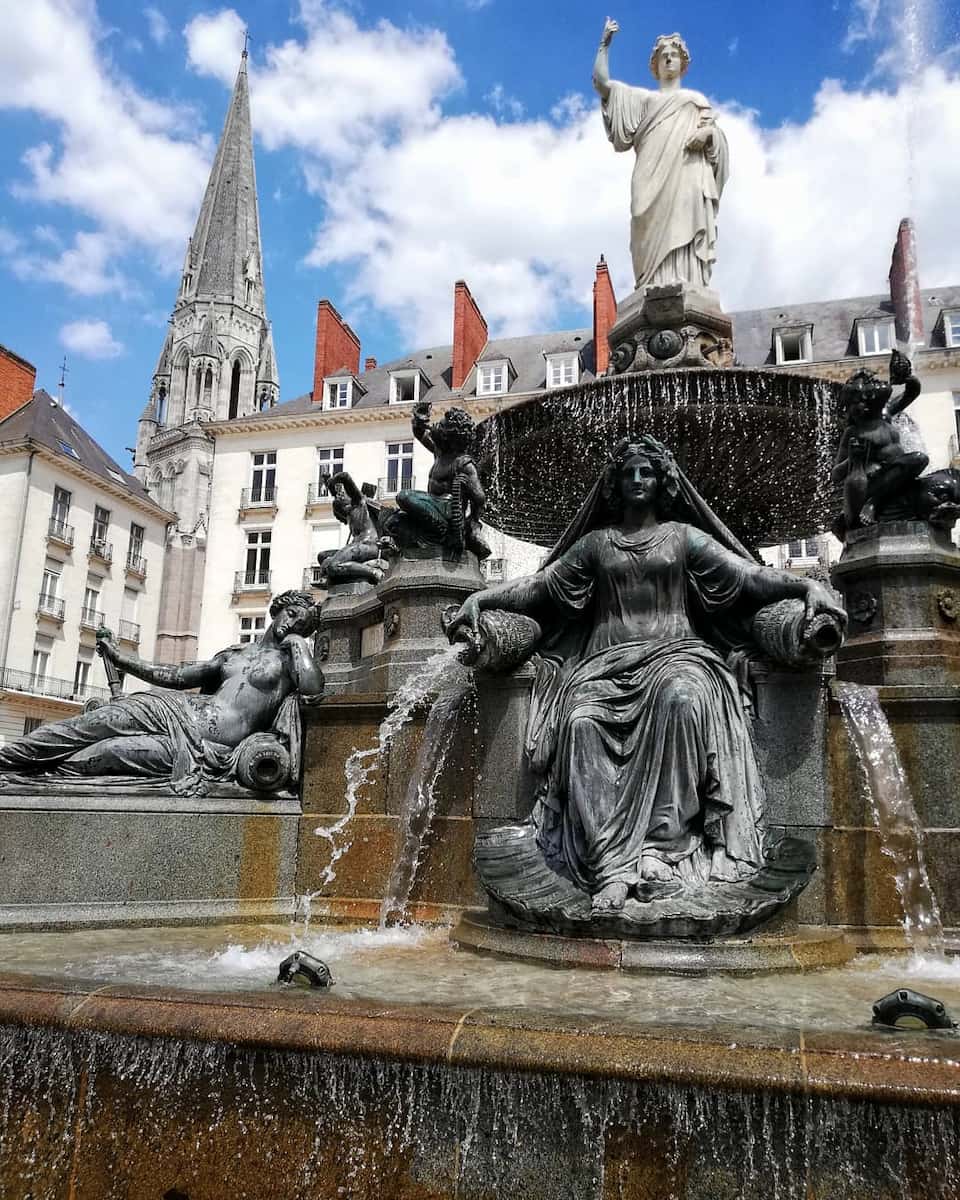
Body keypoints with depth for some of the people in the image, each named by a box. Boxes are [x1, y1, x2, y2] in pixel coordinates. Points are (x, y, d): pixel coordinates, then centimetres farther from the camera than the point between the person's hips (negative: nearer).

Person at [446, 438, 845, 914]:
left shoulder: (684, 536, 16)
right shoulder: (595, 542, 21)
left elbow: (748, 574, 6)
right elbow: (537, 585, 14)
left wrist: (809, 585, -12)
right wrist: (480, 597, -2)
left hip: (674, 654, -1)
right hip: (607, 662, 2)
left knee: (680, 697, -38)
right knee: (580, 721, -32)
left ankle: (623, 857, -37)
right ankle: (612, 869, -39)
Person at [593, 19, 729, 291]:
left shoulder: (698, 99, 32)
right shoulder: (643, 98, 31)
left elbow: (718, 134, 20)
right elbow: (601, 81, 24)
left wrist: (708, 132, -2)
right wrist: (605, 43, 21)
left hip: (688, 177, 0)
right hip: (654, 179, 0)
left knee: (684, 231, -19)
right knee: (658, 238, -18)